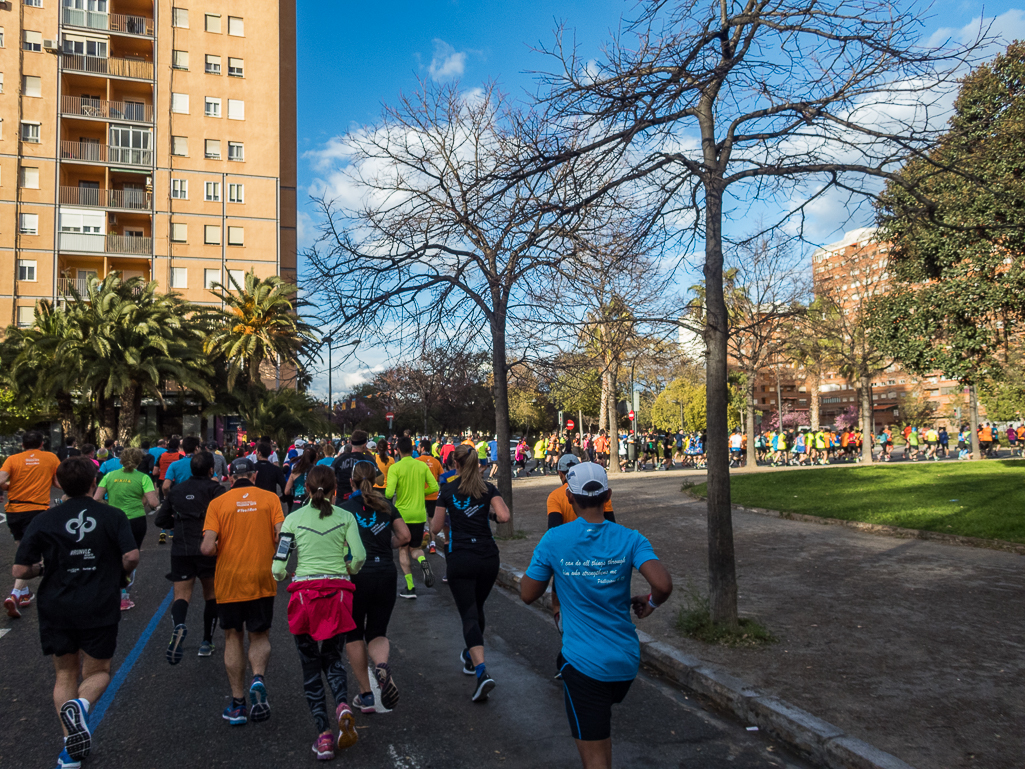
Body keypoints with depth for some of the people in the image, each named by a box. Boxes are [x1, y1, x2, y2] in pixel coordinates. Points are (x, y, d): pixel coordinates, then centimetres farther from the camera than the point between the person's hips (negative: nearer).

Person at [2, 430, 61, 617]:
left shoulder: (13, 459, 5)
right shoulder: (51, 458, 4)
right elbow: (59, 483, 5)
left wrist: (10, 486, 12)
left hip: (13, 510, 3)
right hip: (37, 510, -3)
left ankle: (24, 593, 24)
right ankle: (15, 595, -21)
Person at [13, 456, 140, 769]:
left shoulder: (43, 521, -3)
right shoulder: (113, 516, -5)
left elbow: (20, 570, -5)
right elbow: (131, 557, -14)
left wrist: (43, 567, 16)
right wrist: (118, 575, 7)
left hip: (56, 610, 2)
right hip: (100, 610, -1)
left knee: (66, 676, 18)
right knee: (98, 672, 15)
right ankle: (81, 704, -18)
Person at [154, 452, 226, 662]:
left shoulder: (176, 489, 12)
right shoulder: (214, 488, -2)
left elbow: (160, 520, 14)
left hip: (180, 550, 2)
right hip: (207, 549, -2)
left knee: (181, 595, -1)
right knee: (211, 595, 14)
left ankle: (178, 625, -33)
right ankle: (206, 642, 16)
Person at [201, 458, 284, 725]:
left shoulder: (217, 503, -2)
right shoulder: (270, 498, -1)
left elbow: (207, 548, -11)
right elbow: (282, 536, -11)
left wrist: (223, 551, 11)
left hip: (228, 580, 0)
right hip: (261, 579, 0)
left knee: (233, 638, 15)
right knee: (260, 636, 15)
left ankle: (238, 705, 17)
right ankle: (258, 678, -13)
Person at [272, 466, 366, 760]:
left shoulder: (293, 519, 2)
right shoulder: (346, 517, 3)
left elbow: (278, 568, -2)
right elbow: (359, 556, -7)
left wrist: (283, 576, 21)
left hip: (304, 593, -1)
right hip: (338, 591, 1)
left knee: (310, 666, 12)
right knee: (333, 657, 19)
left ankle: (324, 735, 7)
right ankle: (342, 705, -9)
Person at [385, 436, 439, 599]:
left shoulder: (395, 468, -10)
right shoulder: (422, 466, 0)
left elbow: (389, 493, -18)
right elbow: (434, 487, -1)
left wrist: (388, 496, 6)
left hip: (402, 514, -3)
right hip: (420, 515, 3)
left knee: (403, 550, 11)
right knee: (415, 548, 17)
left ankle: (410, 587, 5)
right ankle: (423, 561, -18)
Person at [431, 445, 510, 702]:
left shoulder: (447, 490, 1)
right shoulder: (488, 488, 4)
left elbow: (436, 528, 4)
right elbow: (503, 517, -10)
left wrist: (435, 516, 24)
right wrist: (490, 513, 10)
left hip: (460, 558, -3)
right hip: (489, 557, 3)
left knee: (469, 614, -4)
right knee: (477, 608, 22)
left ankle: (481, 671, -19)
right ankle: (471, 656, 39)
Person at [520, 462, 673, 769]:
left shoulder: (553, 540, -11)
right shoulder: (629, 539, -8)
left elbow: (528, 594, -3)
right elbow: (663, 585, -22)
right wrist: (649, 604, 0)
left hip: (583, 661, -3)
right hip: (627, 660, 4)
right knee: (600, 726, 33)